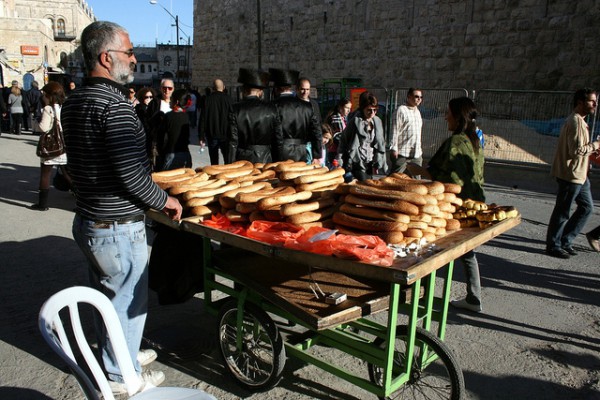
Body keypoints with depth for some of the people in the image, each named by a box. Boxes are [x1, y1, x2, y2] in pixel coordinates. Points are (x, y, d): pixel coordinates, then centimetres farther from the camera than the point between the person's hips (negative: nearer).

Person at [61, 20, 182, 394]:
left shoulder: (74, 101, 8)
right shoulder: (115, 104, -22)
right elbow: (132, 174, -27)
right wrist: (165, 200, -11)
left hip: (88, 220, 9)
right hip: (119, 227, -9)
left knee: (107, 294, 23)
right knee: (128, 300, 9)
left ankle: (116, 354, 43)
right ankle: (122, 376, 27)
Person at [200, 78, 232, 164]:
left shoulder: (208, 99, -2)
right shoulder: (228, 99, -3)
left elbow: (203, 118, -3)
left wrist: (201, 137, 1)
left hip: (212, 135, 0)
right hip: (226, 135, 0)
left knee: (214, 162, 7)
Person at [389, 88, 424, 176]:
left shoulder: (417, 111, 18)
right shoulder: (401, 110, -7)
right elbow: (395, 131, -11)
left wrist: (420, 149, 19)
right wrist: (394, 148, -15)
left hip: (416, 153, 8)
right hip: (402, 153, -8)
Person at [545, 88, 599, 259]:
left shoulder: (579, 121, 17)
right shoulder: (575, 121, -17)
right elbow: (577, 150, -25)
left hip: (579, 174, 11)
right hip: (571, 174, -11)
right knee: (562, 212, -1)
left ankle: (565, 241, 22)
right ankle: (553, 246, 11)